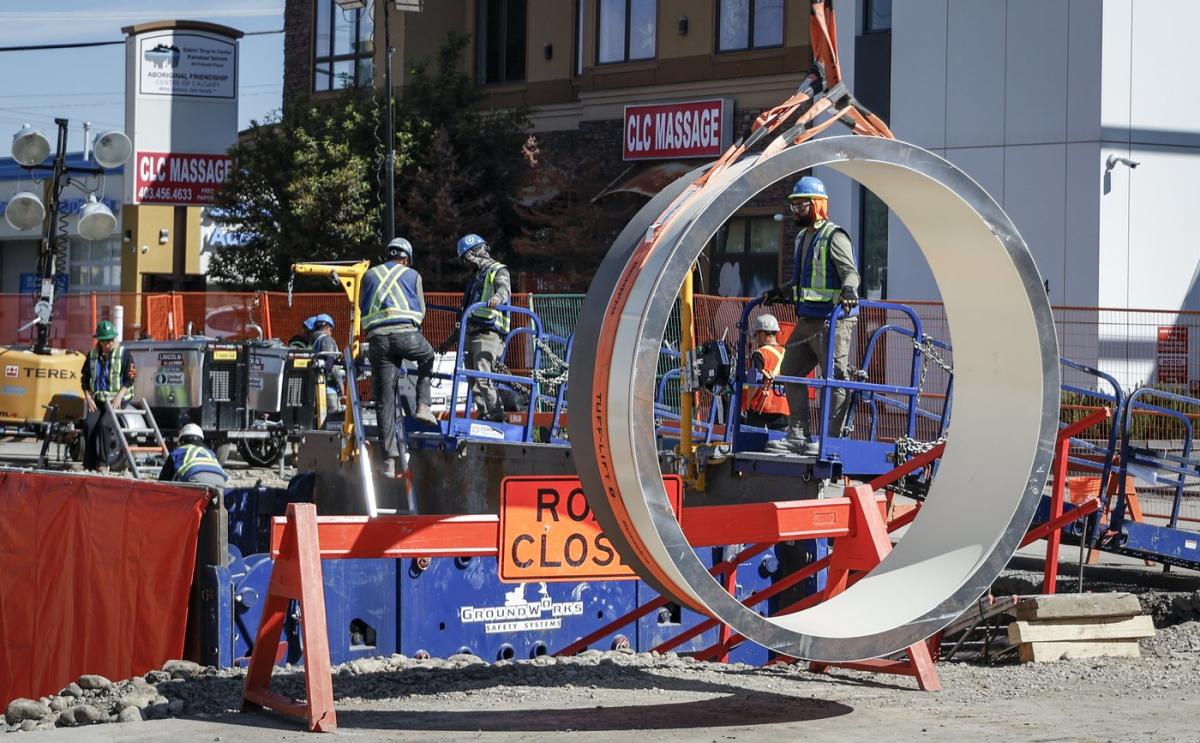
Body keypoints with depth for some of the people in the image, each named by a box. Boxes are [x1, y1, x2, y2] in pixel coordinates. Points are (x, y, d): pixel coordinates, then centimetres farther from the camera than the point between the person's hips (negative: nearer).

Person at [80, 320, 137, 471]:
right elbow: (85, 378, 17)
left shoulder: (124, 354, 2)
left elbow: (130, 379, -3)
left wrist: (119, 397, -15)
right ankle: (89, 464, -23)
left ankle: (102, 463, -24)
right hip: (97, 400, 4)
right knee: (89, 424, -23)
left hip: (116, 400, -4)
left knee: (102, 424, -29)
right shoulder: (92, 355, 15)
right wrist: (88, 397, 3)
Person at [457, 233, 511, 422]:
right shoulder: (478, 276, 28)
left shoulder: (498, 270, 2)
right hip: (472, 334, 9)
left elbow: (504, 288, -21)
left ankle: (493, 417, -22)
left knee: (482, 377, -20)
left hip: (488, 334, -9)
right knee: (474, 380, 6)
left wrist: (498, 297, -46)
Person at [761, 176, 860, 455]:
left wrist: (848, 290, -38)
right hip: (806, 321, 10)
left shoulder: (833, 236, -9)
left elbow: (850, 271, -19)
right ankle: (798, 435, 14)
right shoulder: (803, 238, 19)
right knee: (790, 372, 11)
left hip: (832, 320, -10)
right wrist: (779, 293, 26)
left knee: (835, 378, -5)